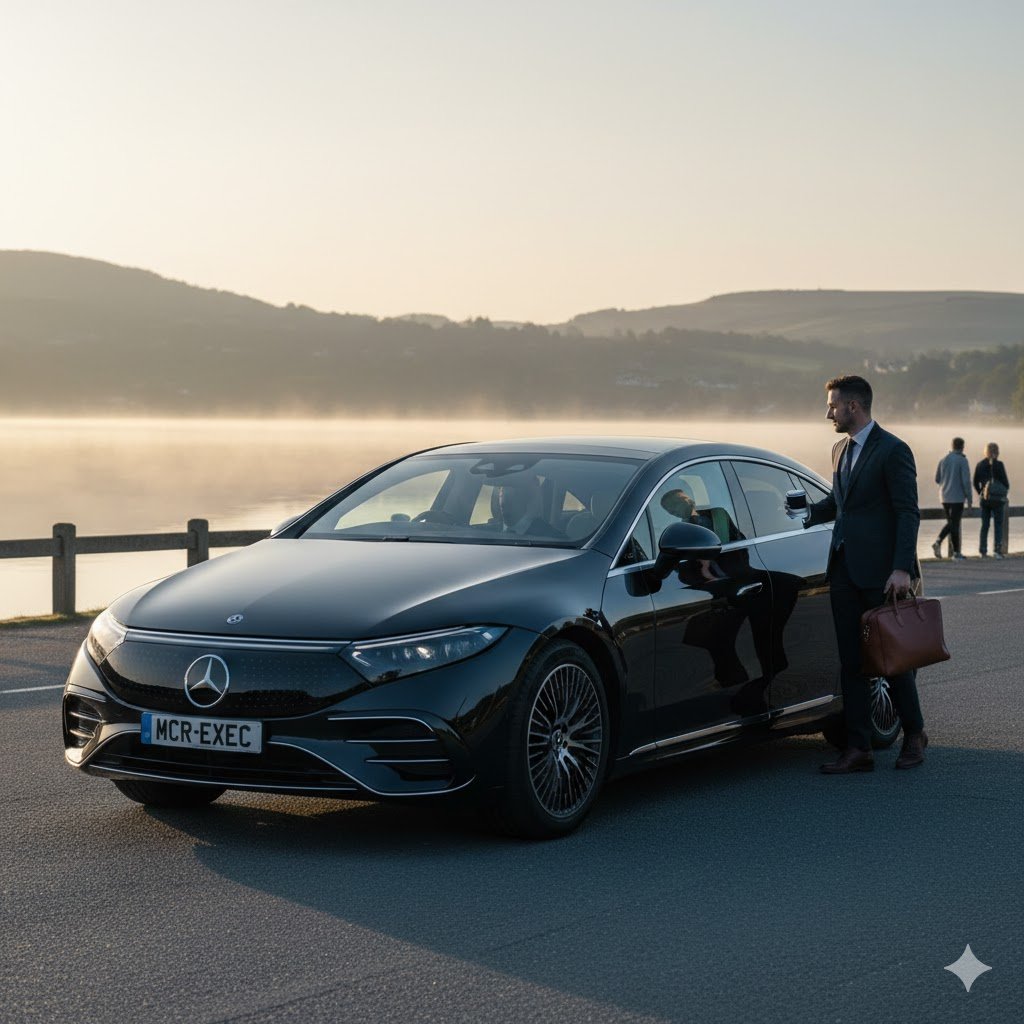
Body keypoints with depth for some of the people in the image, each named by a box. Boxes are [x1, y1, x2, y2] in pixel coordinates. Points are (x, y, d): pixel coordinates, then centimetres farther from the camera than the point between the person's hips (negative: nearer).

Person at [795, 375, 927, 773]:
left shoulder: (893, 450, -9)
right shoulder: (841, 450, 15)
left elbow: (908, 513, -13)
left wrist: (902, 569, -20)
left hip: (879, 572, -7)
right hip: (844, 569, 7)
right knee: (851, 662, 5)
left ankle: (914, 734, 22)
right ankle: (858, 749, 8)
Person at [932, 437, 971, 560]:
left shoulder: (943, 460, 7)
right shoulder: (962, 460, -10)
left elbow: (937, 479, 11)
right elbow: (966, 480, -15)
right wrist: (969, 498, -9)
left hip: (945, 497, 5)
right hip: (957, 497, -5)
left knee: (950, 523, 16)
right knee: (955, 524, 1)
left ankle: (938, 542, -7)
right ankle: (956, 552, 7)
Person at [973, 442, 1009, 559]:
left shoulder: (980, 465, 0)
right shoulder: (999, 465, -11)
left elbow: (976, 483, 4)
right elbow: (1005, 481, -8)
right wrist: (1005, 491, 12)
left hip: (985, 498, 3)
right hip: (997, 498, -3)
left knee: (984, 525, 9)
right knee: (998, 524, 5)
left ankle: (983, 551, 7)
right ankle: (997, 549, -4)